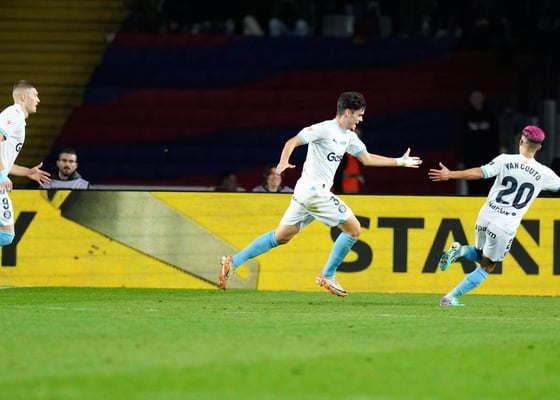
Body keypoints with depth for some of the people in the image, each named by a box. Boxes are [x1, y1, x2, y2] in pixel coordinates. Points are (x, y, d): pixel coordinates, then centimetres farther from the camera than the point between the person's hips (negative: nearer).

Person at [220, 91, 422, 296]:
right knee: (353, 229, -3)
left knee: (281, 236, 9)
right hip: (314, 189, -9)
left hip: (306, 192, 9)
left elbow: (367, 159, 26)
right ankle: (327, 276, 5)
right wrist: (283, 162, -35)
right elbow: (292, 142, -17)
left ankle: (233, 262, 6)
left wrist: (400, 162, 25)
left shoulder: (349, 137, 15)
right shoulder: (325, 129, -12)